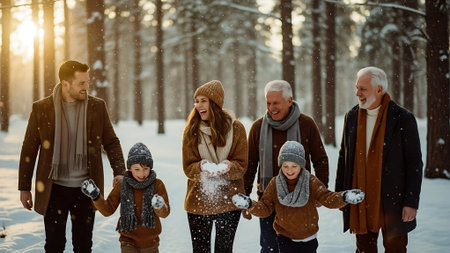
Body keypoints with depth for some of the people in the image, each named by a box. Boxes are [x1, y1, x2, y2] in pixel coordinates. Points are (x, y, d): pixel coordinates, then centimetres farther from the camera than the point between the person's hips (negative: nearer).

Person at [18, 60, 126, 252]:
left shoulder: (97, 107, 1)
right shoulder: (41, 108, -4)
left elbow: (111, 142, 8)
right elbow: (29, 149, 2)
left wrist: (119, 172, -8)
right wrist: (24, 188, 2)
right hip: (54, 189, -1)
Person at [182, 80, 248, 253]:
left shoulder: (236, 128, -2)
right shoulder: (191, 131, 1)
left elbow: (241, 165, -2)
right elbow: (188, 167, -1)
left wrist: (228, 167, -25)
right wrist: (203, 167, -23)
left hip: (228, 200, -1)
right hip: (198, 200, 1)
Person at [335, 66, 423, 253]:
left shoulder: (403, 118, -8)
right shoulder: (352, 117, 6)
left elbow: (414, 164, -7)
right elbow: (344, 157, 13)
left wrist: (412, 202, -11)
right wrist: (339, 194, 11)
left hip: (392, 200, -4)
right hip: (360, 200, 4)